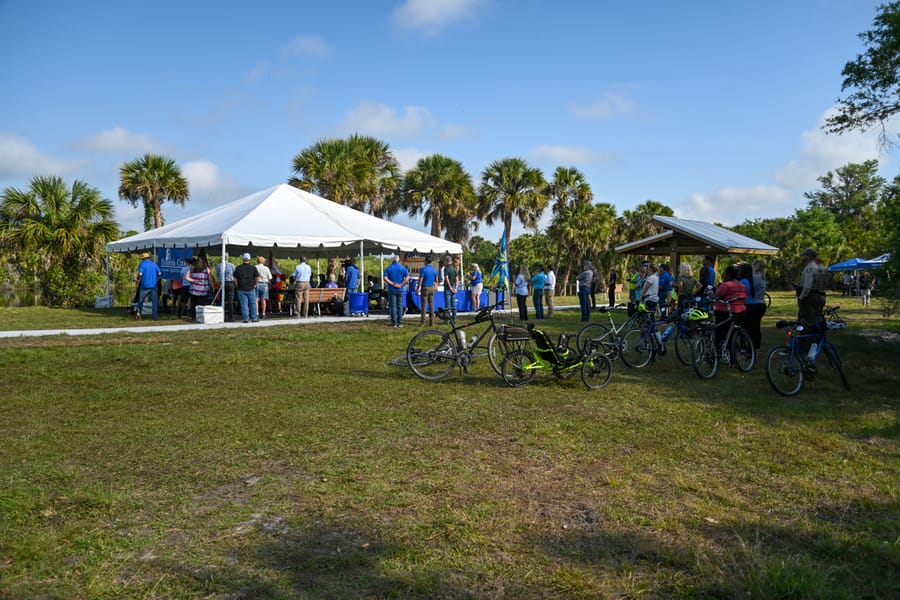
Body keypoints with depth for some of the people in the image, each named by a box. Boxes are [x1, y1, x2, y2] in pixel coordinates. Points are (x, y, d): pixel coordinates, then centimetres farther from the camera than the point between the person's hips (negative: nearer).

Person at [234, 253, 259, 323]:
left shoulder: (238, 268, 1)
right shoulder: (253, 268, -2)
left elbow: (235, 278, 2)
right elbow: (257, 278, -5)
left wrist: (237, 286, 10)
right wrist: (254, 284, 7)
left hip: (241, 289, 0)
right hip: (251, 288, 0)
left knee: (244, 304, 2)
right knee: (253, 303, 8)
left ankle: (245, 318, 1)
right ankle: (254, 318, 10)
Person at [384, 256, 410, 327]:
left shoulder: (388, 268, 1)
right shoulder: (402, 268, 1)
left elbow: (385, 278, -11)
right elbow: (407, 277, -11)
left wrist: (392, 284, -10)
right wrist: (401, 284, -11)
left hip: (392, 289, -1)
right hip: (400, 290, 1)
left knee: (393, 306, 3)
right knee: (400, 306, 6)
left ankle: (394, 323, 2)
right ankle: (400, 323, 6)